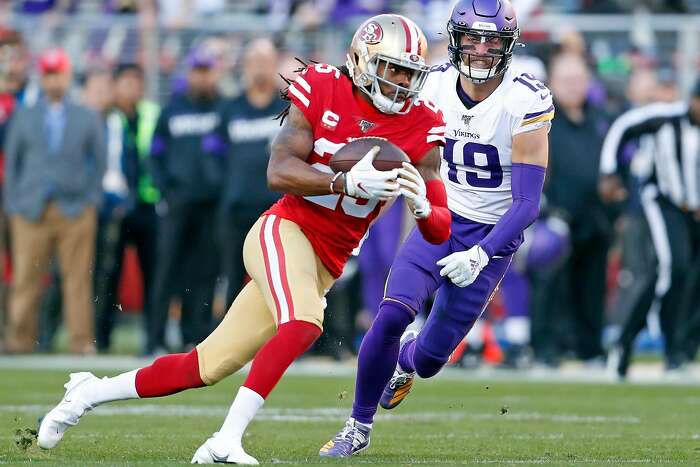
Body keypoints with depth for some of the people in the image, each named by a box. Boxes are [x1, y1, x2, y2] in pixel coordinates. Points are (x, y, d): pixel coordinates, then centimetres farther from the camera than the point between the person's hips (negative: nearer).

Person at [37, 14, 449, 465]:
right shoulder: (322, 93, -6)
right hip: (286, 230, -4)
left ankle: (89, 392, 23)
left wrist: (422, 204, -23)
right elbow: (279, 172, -16)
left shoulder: (421, 127, 0)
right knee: (303, 323, -34)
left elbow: (441, 232, -1)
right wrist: (346, 183, -30)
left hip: (325, 265, 4)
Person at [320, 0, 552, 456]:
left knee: (430, 358, 0)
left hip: (491, 235, -3)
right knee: (392, 315, -20)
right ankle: (359, 427, -2)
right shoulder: (435, 86, -7)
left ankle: (406, 358, 40)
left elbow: (527, 203, -20)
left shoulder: (526, 103, -21)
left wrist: (479, 255, -29)